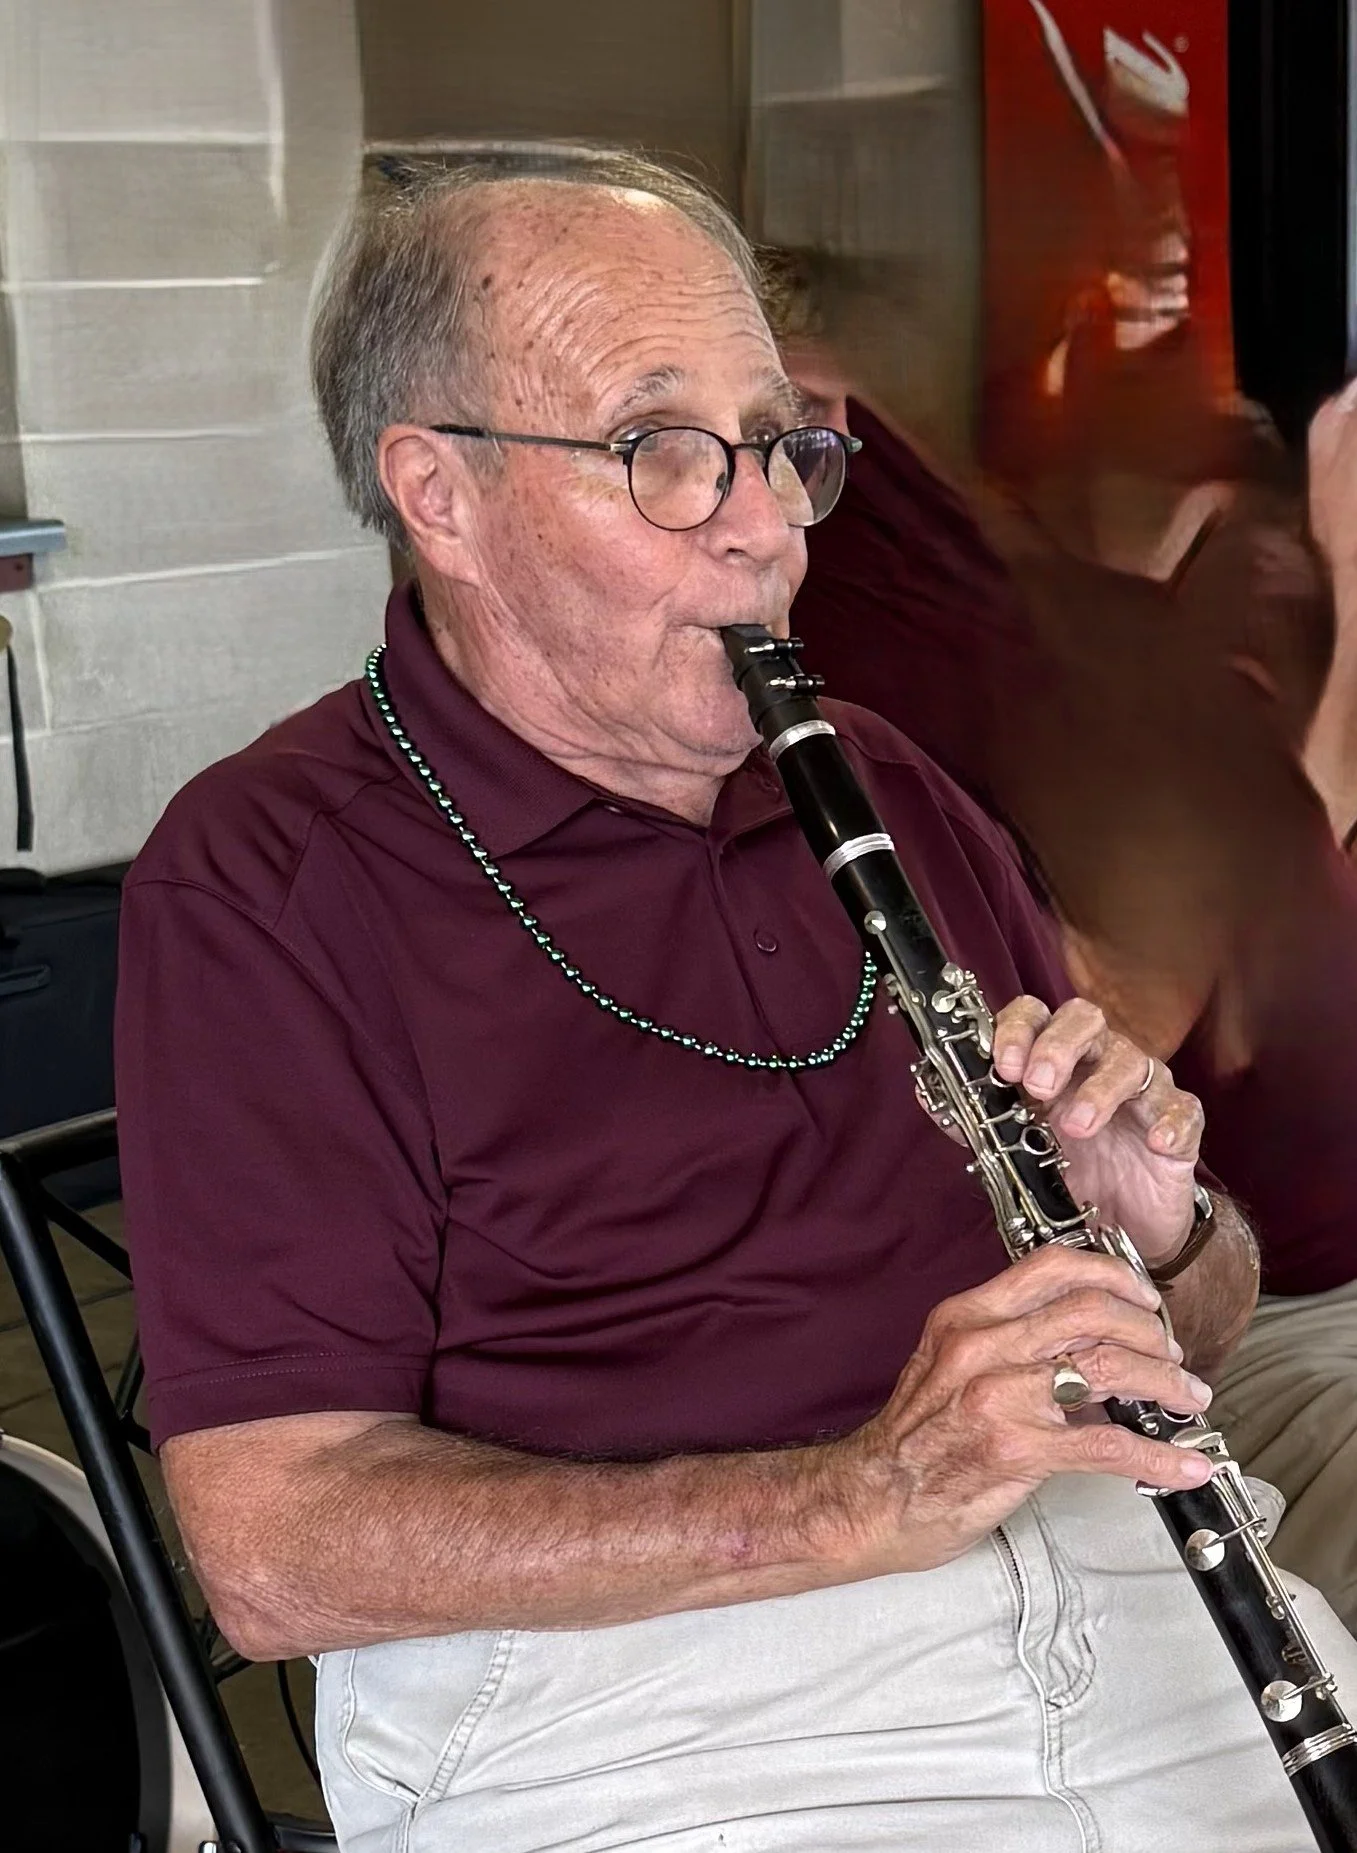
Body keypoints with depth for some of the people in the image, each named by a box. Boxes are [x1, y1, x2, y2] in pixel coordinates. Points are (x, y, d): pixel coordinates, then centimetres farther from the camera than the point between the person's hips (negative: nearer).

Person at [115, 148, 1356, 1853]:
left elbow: (1200, 1327, 24)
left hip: (1114, 1577, 6)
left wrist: (1162, 1232, -1)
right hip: (621, 1674, -6)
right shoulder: (262, 882, -2)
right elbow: (274, 1548, -11)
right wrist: (854, 1499, -20)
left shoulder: (879, 791, 18)